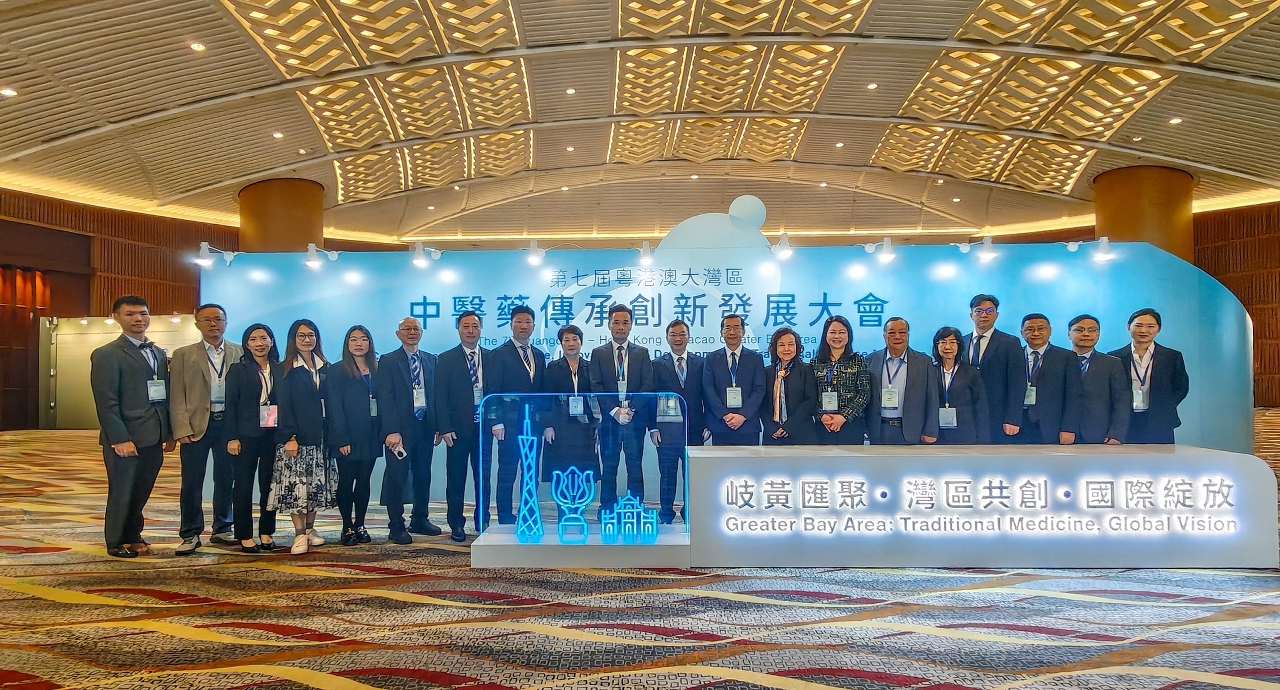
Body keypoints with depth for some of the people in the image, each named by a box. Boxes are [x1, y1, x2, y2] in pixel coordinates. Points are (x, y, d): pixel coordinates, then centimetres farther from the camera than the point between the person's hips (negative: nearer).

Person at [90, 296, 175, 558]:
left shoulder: (158, 354, 15)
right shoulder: (107, 355, -7)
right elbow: (106, 403, -13)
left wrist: (170, 432, 10)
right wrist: (120, 439, -18)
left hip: (154, 438, 6)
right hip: (126, 439, -6)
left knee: (141, 492, 14)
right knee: (122, 492, 6)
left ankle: (133, 536, 29)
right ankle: (117, 542, 21)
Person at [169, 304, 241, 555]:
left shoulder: (240, 353, 6)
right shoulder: (183, 355, 5)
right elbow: (176, 396, 1)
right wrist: (182, 429, -9)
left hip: (230, 423, 1)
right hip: (197, 425, -1)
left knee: (226, 479, 9)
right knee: (192, 482, 2)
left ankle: (222, 530, 21)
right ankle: (190, 535, 11)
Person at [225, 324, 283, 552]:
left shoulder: (280, 370, 7)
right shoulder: (238, 370, 2)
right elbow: (231, 405, -2)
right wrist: (232, 437, -9)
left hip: (274, 435, 2)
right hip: (246, 436, -2)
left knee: (269, 485, 6)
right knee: (244, 486, 3)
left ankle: (266, 533, 16)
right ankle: (245, 536, 11)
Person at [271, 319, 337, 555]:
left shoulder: (325, 368, 11)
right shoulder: (286, 369, -2)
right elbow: (284, 406, -8)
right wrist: (290, 436, -17)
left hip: (319, 436, 5)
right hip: (296, 436, -4)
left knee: (316, 484, 8)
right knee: (295, 484, -5)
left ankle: (310, 529, 19)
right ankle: (299, 534, -1)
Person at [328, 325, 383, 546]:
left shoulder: (376, 370, 12)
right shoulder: (337, 371, -2)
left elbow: (381, 403, 10)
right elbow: (335, 408, -7)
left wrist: (382, 433, 1)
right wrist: (342, 440, -14)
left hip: (371, 438, 4)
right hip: (348, 439, -4)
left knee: (364, 482, 9)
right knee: (346, 482, 1)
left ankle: (360, 526, 16)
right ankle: (347, 528, 9)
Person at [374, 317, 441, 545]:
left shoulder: (432, 361, 12)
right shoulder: (388, 361, 0)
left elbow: (436, 394, 9)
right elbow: (385, 399, -7)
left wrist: (438, 426, 3)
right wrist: (391, 431, -15)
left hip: (425, 426, 4)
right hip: (400, 428, -4)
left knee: (423, 475, 11)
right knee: (396, 477, 0)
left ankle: (420, 520, 24)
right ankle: (396, 527, 7)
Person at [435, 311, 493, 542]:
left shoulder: (491, 357, 8)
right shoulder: (446, 359, 2)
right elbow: (440, 397, -2)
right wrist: (445, 428, -9)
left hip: (484, 426, 2)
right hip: (458, 428, -2)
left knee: (483, 477, 6)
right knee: (456, 479, 5)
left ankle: (483, 523, 17)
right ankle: (456, 525, 15)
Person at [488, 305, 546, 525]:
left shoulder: (539, 355, 14)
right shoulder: (500, 354, -2)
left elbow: (542, 390, 15)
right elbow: (494, 391, -7)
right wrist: (497, 422, -13)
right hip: (510, 422, -5)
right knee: (507, 472, 0)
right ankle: (505, 519, 8)